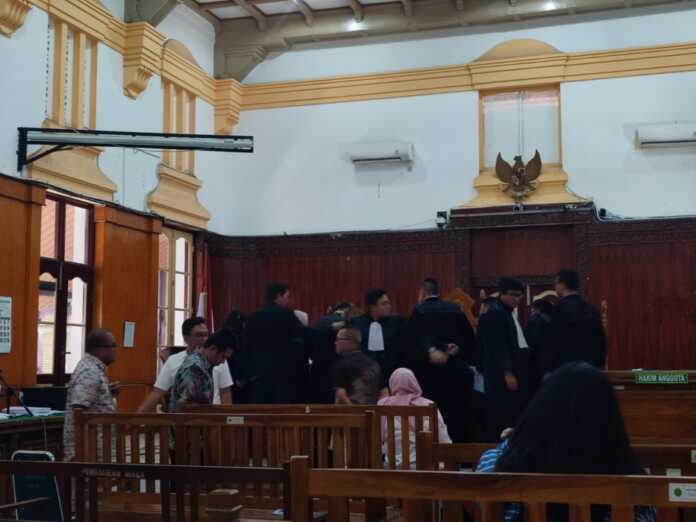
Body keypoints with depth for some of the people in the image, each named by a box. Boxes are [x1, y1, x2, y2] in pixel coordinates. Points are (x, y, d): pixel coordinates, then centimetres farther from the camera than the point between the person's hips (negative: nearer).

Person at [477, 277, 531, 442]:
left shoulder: (510, 313, 17)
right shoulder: (494, 314, -13)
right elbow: (498, 347, -19)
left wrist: (522, 371, 14)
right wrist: (507, 373, -22)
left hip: (517, 371, 10)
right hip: (503, 375, -10)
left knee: (516, 418, 10)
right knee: (502, 420, -7)